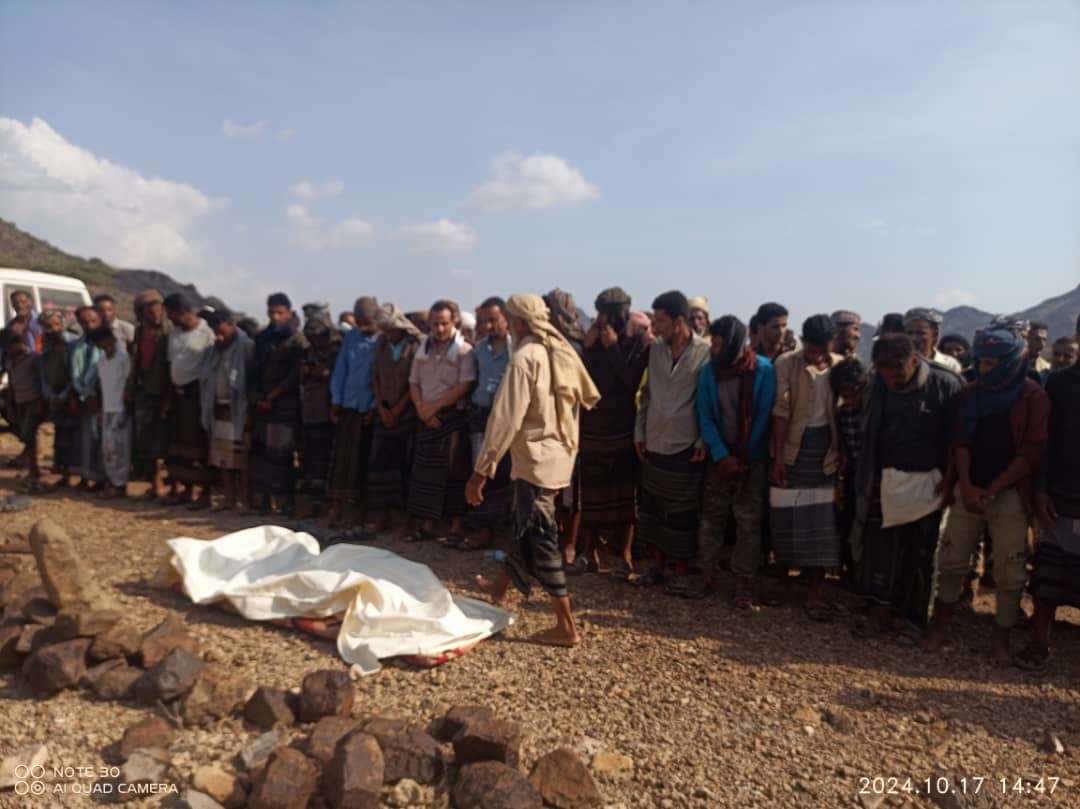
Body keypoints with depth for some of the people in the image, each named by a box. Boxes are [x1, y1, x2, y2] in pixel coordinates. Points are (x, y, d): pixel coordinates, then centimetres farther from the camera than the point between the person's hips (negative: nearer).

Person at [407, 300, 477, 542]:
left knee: (454, 471, 0)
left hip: (454, 416, -5)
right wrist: (421, 409, -7)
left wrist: (434, 406, -12)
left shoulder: (464, 349, -6)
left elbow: (465, 385, -15)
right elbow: (414, 382, 10)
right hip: (427, 419, 5)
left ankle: (456, 526, 7)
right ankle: (427, 525, 14)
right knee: (425, 471, 5)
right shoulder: (423, 347, 10)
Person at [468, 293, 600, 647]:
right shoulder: (563, 352, 9)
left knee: (540, 539, -1)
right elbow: (589, 397, 12)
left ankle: (566, 627, 5)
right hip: (559, 455, 9)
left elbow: (506, 417, -20)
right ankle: (500, 587, 44)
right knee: (526, 527, 24)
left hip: (536, 458, -9)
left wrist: (482, 469, -16)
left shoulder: (526, 356, -16)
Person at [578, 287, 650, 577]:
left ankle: (625, 554, 10)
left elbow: (633, 383, -15)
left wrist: (613, 348, -14)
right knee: (591, 492, 7)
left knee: (624, 493, 2)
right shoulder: (593, 341, 8)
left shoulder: (639, 343, -2)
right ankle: (589, 551, 17)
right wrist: (588, 348, -9)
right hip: (591, 427, 3)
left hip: (622, 429, -3)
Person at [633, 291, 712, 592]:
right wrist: (639, 432, 8)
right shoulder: (654, 350, 4)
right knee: (652, 508, 12)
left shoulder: (706, 352, -10)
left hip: (685, 447, -5)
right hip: (653, 444, 5)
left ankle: (680, 571, 21)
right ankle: (658, 565, 26)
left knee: (681, 513, 6)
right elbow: (646, 394, 10)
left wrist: (705, 440, -11)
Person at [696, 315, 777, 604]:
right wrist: (722, 456, -13)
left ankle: (745, 584, 11)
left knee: (748, 521, 3)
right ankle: (707, 574, 20)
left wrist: (745, 457, -8)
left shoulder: (764, 370, -11)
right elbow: (705, 417, -4)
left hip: (753, 458, -2)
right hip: (719, 456, 2)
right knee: (711, 516, 6)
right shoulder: (708, 371, -5)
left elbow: (764, 417, -8)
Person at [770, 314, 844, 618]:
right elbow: (780, 412, -8)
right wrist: (778, 456, -10)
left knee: (823, 522, 3)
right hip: (794, 450, -1)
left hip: (826, 451, 2)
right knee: (791, 519, 5)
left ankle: (815, 590, 11)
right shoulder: (786, 364, -7)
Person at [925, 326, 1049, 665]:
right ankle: (940, 627, 19)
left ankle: (1001, 639, 16)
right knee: (951, 560, 6)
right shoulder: (970, 394, 6)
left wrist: (992, 490, -13)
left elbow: (1031, 453, -10)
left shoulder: (1033, 397, -6)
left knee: (1009, 571, 2)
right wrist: (967, 485, -8)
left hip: (1010, 493, -3)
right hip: (969, 489, 4)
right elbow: (961, 442, 4)